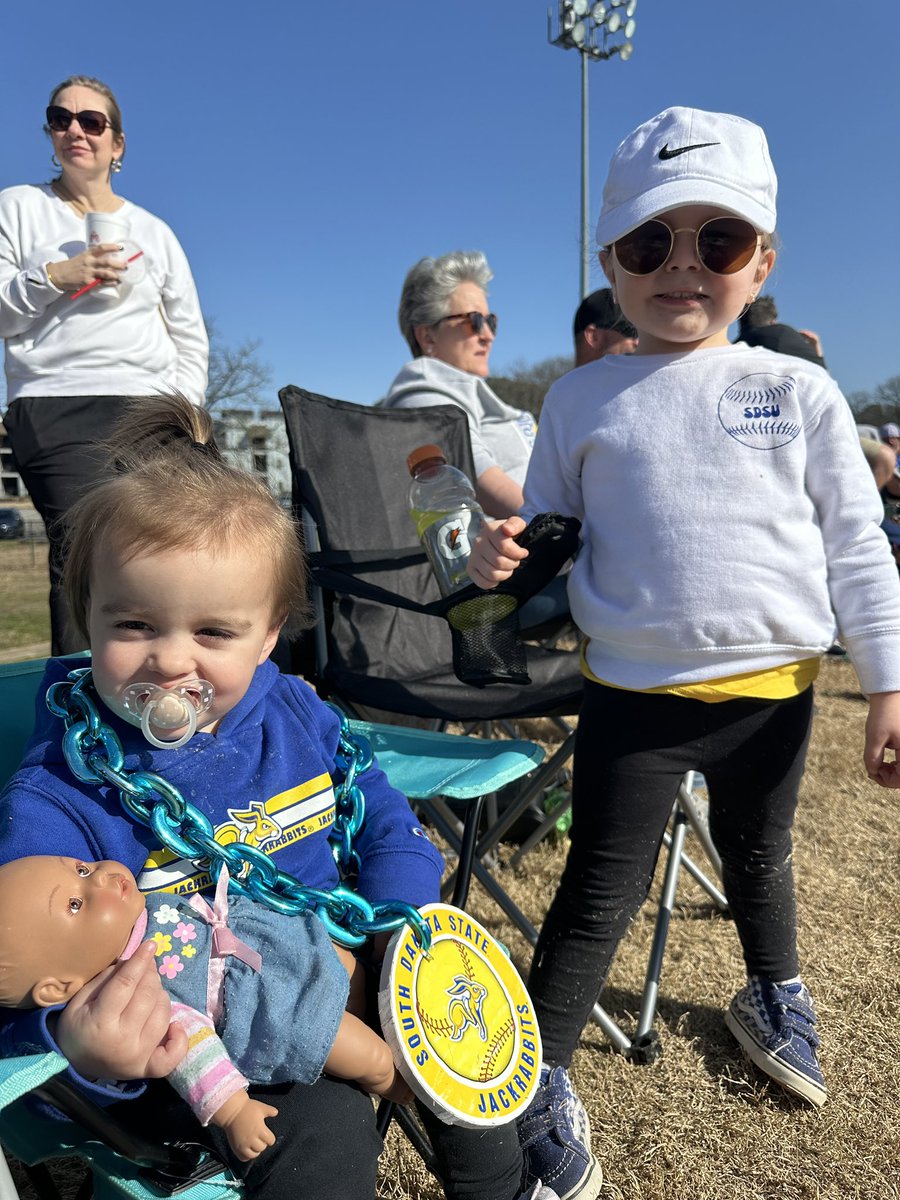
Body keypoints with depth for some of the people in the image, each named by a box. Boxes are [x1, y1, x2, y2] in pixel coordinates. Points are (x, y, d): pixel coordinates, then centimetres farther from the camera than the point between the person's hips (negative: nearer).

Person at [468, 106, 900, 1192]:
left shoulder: (797, 391, -1)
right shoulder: (581, 399, -1)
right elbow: (550, 529, 5)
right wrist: (502, 556, -18)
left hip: (772, 685, 2)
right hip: (634, 691, -1)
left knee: (757, 855, 25)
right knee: (600, 891, 5)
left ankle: (773, 993, 54)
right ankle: (539, 1075, 24)